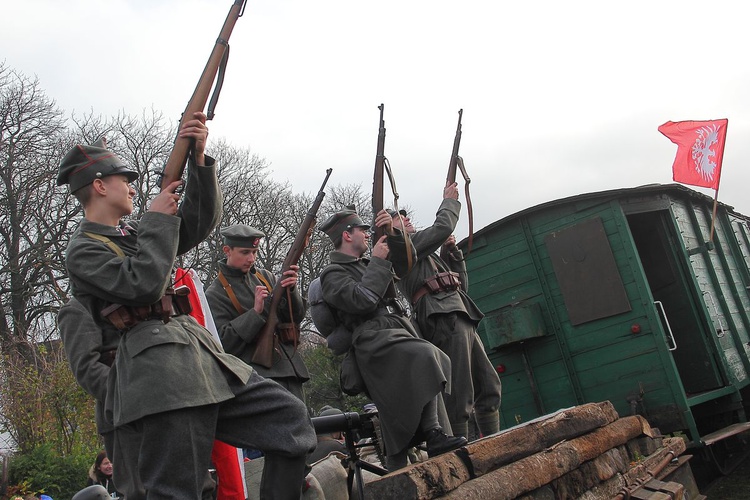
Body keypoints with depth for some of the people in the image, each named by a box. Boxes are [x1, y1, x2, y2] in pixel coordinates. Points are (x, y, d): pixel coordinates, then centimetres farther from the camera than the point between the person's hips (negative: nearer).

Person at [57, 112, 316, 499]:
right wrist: (158, 219, -3)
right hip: (158, 370, -8)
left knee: (290, 419, 2)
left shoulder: (133, 233, 26)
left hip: (202, 353, 8)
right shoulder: (82, 250, 1)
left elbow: (201, 221, 18)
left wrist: (198, 157, 5)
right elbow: (142, 285, -15)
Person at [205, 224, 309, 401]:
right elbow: (223, 342, -10)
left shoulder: (265, 277, 13)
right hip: (259, 372, -6)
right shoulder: (215, 294, -1)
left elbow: (297, 316, 10)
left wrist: (291, 290, -10)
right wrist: (255, 312, -18)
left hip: (290, 368, 6)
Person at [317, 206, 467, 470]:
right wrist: (378, 261, -4)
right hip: (375, 338, -8)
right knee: (425, 355, -32)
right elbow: (361, 300, -14)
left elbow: (404, 262, 34)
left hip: (399, 330, 9)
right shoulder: (332, 273, 4)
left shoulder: (364, 265, 28)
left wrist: (391, 233, 18)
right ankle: (432, 433, -28)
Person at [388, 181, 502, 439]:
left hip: (459, 318, 10)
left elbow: (462, 284, 29)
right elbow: (442, 228, -6)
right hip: (444, 318, -10)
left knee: (489, 385, 9)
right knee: (459, 394, -15)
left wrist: (451, 250, 17)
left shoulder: (427, 255, 32)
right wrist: (449, 201, 13)